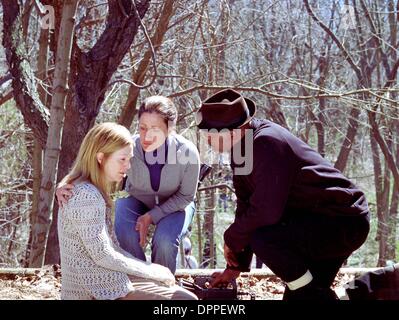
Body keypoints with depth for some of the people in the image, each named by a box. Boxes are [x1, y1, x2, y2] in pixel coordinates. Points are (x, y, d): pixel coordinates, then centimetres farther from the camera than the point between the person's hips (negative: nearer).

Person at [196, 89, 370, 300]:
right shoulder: (243, 148, 6)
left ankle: (314, 294, -14)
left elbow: (265, 211, -30)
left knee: (262, 238, -28)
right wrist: (235, 266, 11)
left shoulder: (266, 143, -25)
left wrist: (231, 239, -12)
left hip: (344, 221, -10)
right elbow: (246, 206, 11)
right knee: (298, 295, 15)